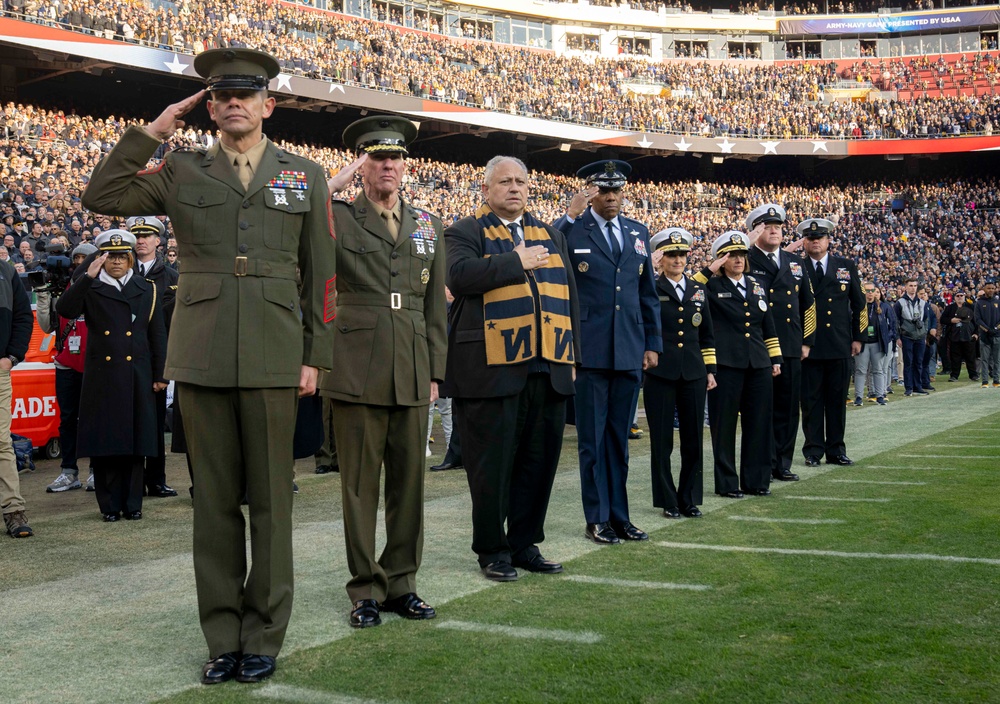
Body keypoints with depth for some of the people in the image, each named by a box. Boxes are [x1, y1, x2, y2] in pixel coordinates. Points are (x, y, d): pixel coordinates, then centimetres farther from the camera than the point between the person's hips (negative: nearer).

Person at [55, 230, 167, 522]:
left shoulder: (147, 290, 9)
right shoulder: (90, 289, 6)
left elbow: (158, 336, 8)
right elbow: (65, 310, -13)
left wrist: (160, 375, 4)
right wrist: (87, 277, -19)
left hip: (136, 375, 0)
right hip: (101, 375, 0)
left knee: (134, 441, 3)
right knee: (103, 442, 1)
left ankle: (132, 503, 13)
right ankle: (110, 504, 11)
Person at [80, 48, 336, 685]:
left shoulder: (306, 177, 9)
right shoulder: (181, 172, 10)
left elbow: (320, 274, 7)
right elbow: (101, 197, 2)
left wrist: (316, 356, 1)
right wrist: (151, 134, 0)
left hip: (273, 357, -1)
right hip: (201, 354, 1)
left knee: (270, 498, 4)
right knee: (215, 499, 6)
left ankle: (264, 637, 15)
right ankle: (223, 638, 16)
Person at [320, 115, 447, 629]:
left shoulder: (427, 225, 14)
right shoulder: (338, 217, 2)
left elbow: (435, 306, 14)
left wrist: (435, 371, 9)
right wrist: (329, 187, -11)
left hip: (412, 375, 4)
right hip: (358, 371, -4)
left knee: (409, 483, 9)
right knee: (360, 485, 2)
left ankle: (402, 583, 21)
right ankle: (365, 590, 13)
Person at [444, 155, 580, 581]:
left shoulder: (551, 236, 20)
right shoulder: (466, 232, 2)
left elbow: (568, 295, 20)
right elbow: (459, 275, -18)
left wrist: (571, 352, 12)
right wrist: (517, 262, -14)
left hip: (547, 368, 5)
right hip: (491, 367, -5)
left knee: (539, 460, 9)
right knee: (492, 463, 1)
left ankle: (525, 544, 21)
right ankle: (492, 550, 13)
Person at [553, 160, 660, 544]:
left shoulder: (638, 233, 13)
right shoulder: (572, 229, -3)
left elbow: (648, 293, 17)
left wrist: (653, 342, 12)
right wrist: (571, 215, -25)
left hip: (629, 352, 5)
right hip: (589, 350, -4)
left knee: (619, 437, 12)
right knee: (592, 438, 3)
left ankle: (618, 515, 21)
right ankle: (596, 518, 13)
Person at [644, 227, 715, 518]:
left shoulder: (698, 290, 13)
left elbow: (707, 334, 16)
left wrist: (710, 369, 10)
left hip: (693, 374, 4)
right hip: (660, 374, -3)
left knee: (693, 439, 6)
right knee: (661, 440, 3)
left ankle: (690, 499, 18)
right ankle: (668, 500, 13)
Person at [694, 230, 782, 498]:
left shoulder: (756, 286, 16)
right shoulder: (712, 286, 0)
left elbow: (768, 325, 18)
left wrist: (775, 358, 13)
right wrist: (709, 271, -18)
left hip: (758, 365, 5)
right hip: (726, 364, -5)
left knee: (759, 423, 7)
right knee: (724, 425, 1)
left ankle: (756, 480, 18)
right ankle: (726, 483, 10)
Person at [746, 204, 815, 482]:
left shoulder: (795, 262, 16)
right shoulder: (745, 261, 1)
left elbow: (808, 304, 20)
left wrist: (807, 341, 14)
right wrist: (746, 245, -20)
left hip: (790, 349, 5)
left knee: (788, 408, 8)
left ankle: (782, 464, 18)